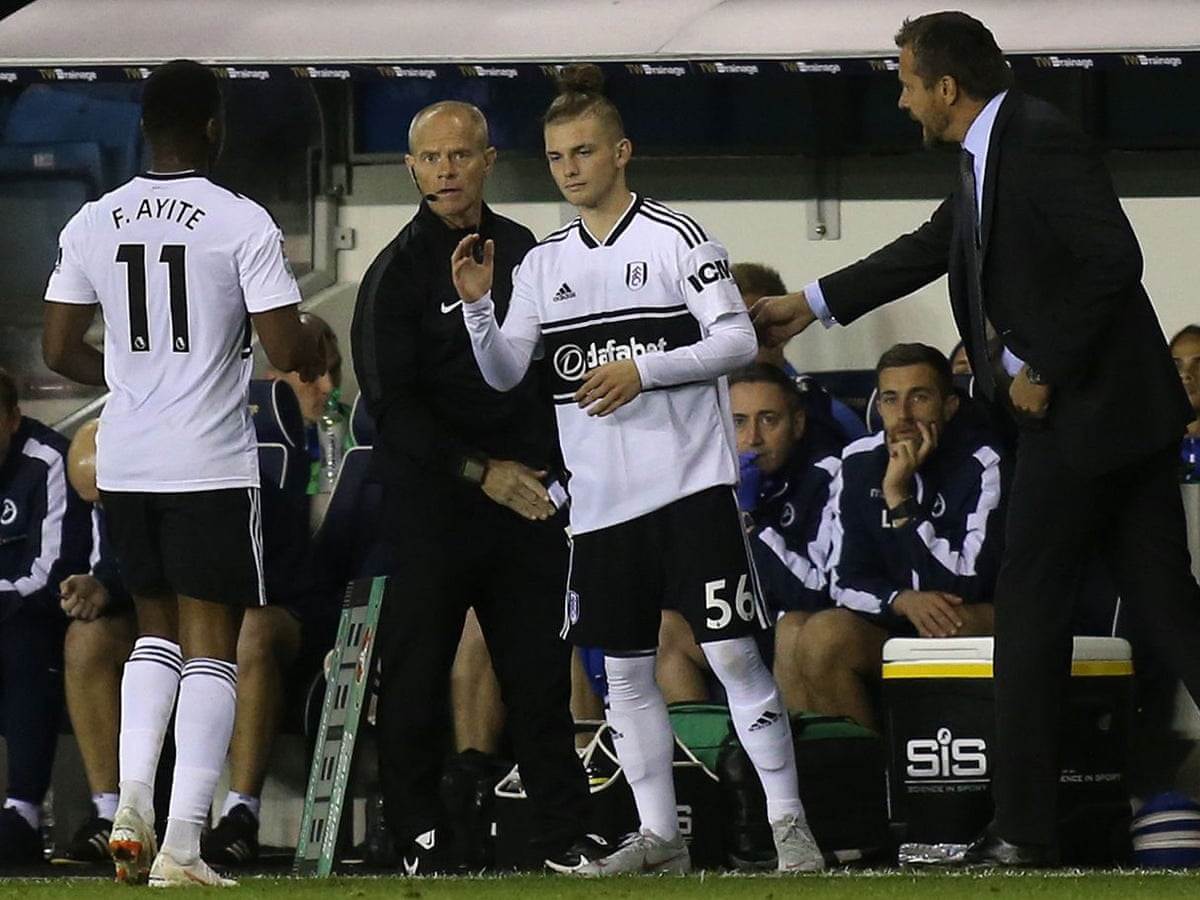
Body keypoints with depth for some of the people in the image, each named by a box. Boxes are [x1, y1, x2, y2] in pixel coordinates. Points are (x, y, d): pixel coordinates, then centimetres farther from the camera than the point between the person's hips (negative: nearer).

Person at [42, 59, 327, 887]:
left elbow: (61, 349, 6)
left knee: (157, 627, 21)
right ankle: (182, 844, -4)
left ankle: (133, 798, 3)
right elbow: (286, 349, -12)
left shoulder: (94, 223, 3)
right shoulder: (242, 222, -10)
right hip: (211, 464, -4)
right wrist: (319, 358, 11)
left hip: (125, 461, 4)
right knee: (212, 643, 2)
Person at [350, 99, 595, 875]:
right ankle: (422, 834, 6)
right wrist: (479, 471, -15)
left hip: (527, 495, 4)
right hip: (431, 503, -4)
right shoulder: (398, 272, -4)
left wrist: (555, 471, 14)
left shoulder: (522, 251, 11)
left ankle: (569, 830, 7)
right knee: (418, 672, -2)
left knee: (542, 668, 4)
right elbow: (392, 405, -9)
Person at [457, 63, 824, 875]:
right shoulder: (544, 265, 11)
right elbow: (506, 373, 11)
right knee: (625, 670, 7)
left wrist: (643, 369, -19)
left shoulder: (677, 241, -5)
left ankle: (789, 822, -4)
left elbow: (739, 341, -10)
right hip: (600, 498, 6)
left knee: (732, 654, -9)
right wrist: (478, 306, -7)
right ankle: (659, 836, 15)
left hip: (691, 482, -6)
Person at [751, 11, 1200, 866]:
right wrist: (813, 304, 36)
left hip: (1084, 409, -9)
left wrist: (1042, 369, -15)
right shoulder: (988, 157, 16)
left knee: (1029, 610, -2)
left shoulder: (1040, 140, -15)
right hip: (1122, 413, 9)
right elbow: (932, 249, 29)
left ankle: (1023, 828, 3)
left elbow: (1113, 259, -22)